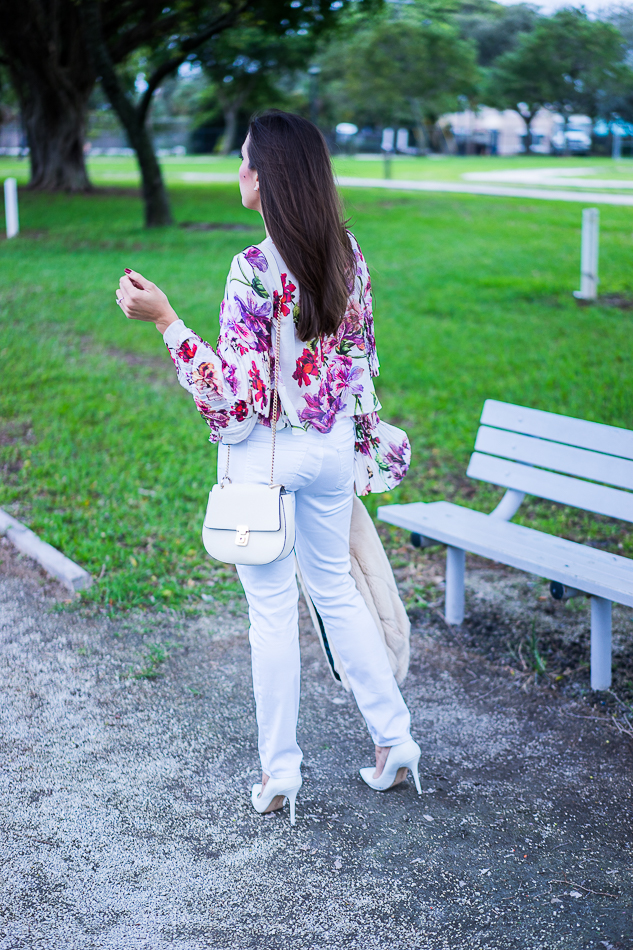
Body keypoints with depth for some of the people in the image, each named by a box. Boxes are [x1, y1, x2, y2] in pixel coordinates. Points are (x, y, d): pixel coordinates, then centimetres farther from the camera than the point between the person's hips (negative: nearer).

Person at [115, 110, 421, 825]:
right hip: (332, 445, 6)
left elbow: (236, 390, -21)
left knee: (272, 611, 6)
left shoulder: (253, 271, -22)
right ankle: (394, 741, 26)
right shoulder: (347, 252, -1)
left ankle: (278, 775, 20)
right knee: (337, 589, 21)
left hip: (264, 454, -6)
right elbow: (361, 354, 8)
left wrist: (164, 318, -22)